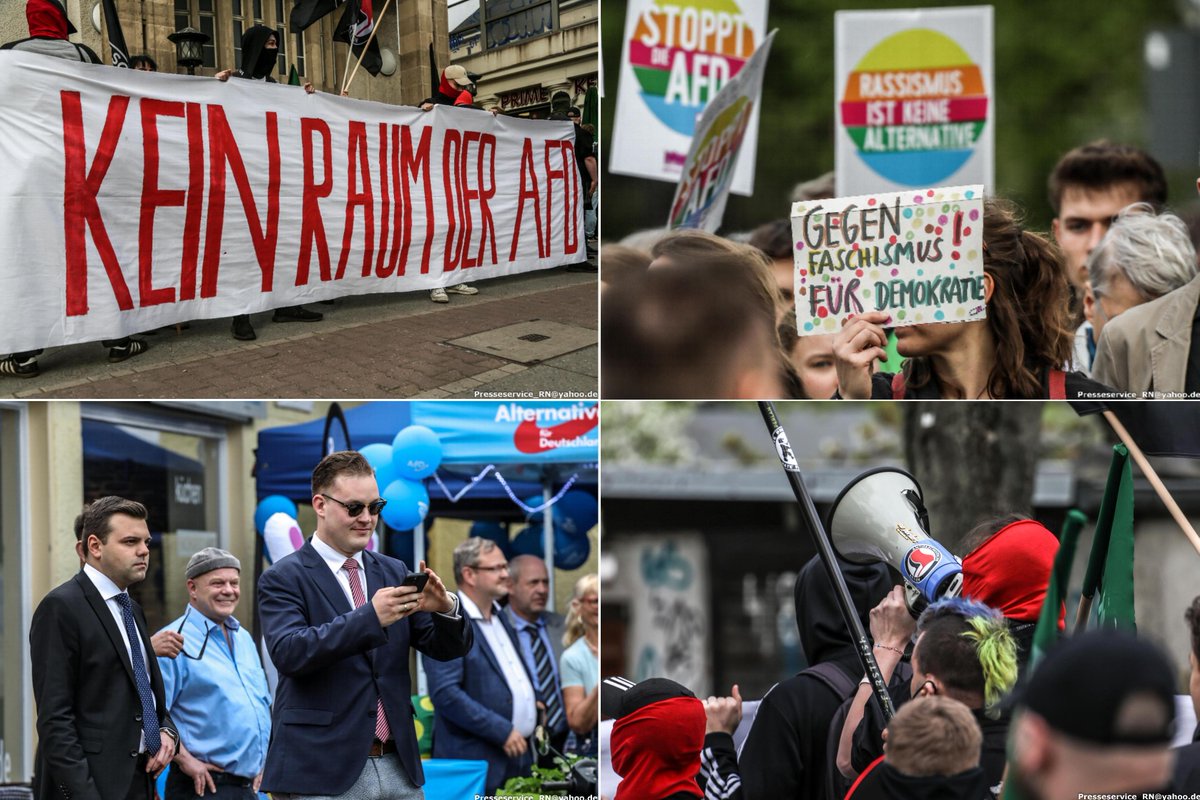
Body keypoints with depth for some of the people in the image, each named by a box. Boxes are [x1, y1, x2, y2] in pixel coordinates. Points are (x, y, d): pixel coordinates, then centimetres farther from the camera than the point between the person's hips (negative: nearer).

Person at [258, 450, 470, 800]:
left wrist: (445, 608, -13)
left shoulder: (394, 572, 15)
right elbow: (288, 652, -19)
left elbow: (449, 648, 11)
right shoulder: (283, 579, -2)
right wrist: (370, 617, -28)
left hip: (399, 770, 5)